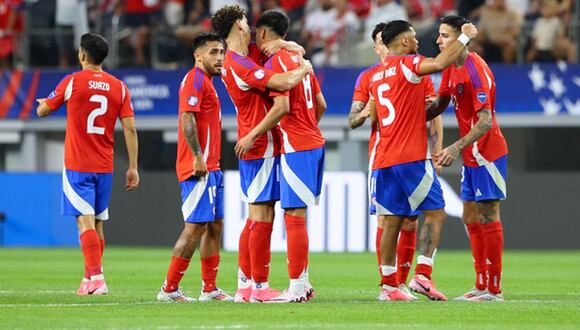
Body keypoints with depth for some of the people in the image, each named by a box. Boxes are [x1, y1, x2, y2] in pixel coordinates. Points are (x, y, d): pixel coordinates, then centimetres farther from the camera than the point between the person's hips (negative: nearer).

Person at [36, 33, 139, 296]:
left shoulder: (73, 82, -6)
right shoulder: (118, 87, 3)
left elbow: (42, 111, 7)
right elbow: (130, 129, 1)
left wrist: (43, 102, 32)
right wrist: (133, 168, 5)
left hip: (77, 166, -4)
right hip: (104, 166, 4)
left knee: (86, 221, -10)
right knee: (97, 224, 13)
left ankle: (96, 277, -22)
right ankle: (90, 278, 19)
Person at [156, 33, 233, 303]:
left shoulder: (206, 81, 20)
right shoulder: (195, 80, -11)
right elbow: (187, 119, -21)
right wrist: (198, 157, -25)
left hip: (210, 167, 10)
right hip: (200, 168, -10)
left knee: (215, 225, 11)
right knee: (196, 226, -10)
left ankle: (209, 288, 15)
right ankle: (169, 289, -8)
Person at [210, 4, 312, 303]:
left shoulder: (250, 55, 12)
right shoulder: (239, 65, -17)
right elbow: (285, 82, -27)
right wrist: (305, 68, -7)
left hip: (253, 146, 10)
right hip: (262, 147, -10)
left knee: (257, 217, 13)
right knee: (262, 216, -7)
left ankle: (244, 286, 16)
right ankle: (260, 287, -5)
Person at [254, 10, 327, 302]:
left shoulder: (275, 62, -11)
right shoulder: (299, 58, 16)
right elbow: (321, 105, 18)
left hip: (296, 148, -9)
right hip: (314, 143, 9)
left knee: (294, 216, -7)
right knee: (297, 215, 14)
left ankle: (296, 288, -7)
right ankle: (302, 281, 17)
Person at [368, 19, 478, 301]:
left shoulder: (376, 75, 17)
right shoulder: (406, 65, -7)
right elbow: (440, 63, -24)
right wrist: (465, 37, -12)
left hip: (384, 161, 7)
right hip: (412, 158, -7)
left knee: (392, 222, 7)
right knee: (435, 214, -2)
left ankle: (389, 285, 5)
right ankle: (422, 275, -12)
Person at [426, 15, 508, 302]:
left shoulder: (476, 70, -21)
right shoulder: (451, 68, 7)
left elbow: (486, 121, -25)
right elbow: (440, 104, 20)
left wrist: (457, 147, -33)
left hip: (487, 153, -10)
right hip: (471, 156, 10)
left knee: (488, 217, -6)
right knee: (471, 219, 11)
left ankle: (493, 290, -3)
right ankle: (482, 286, 17)